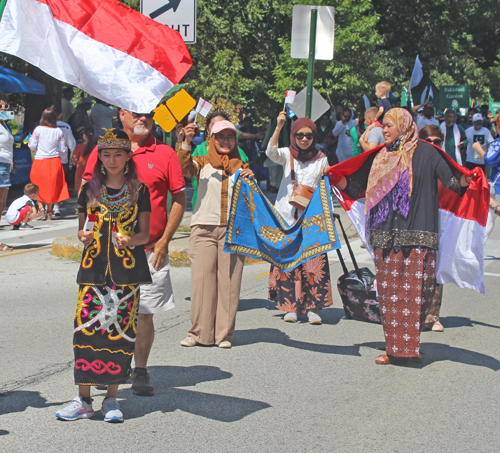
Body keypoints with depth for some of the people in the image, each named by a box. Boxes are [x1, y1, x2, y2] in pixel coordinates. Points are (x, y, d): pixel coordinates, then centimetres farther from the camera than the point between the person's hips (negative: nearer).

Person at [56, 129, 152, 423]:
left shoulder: (139, 191, 4)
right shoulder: (90, 189, 10)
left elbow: (145, 234, 3)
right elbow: (82, 228, 16)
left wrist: (131, 240, -18)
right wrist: (83, 236, -7)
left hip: (128, 270, -1)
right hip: (93, 268, 2)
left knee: (120, 332, -1)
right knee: (86, 329, -5)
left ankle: (112, 398, 11)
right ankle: (84, 400, 4)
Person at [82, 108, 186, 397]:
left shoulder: (165, 153, 2)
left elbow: (180, 199, 3)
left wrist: (164, 241, -3)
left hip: (151, 251, -1)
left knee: (146, 313, 2)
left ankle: (141, 372, 14)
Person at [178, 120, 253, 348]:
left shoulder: (241, 167, 17)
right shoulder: (203, 163, 11)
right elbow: (184, 168, -10)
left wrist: (251, 180, -6)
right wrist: (186, 142, -24)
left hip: (234, 230, 2)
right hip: (204, 227, -1)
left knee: (229, 281, -2)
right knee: (201, 278, -5)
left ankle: (224, 333, 6)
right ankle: (199, 332, 3)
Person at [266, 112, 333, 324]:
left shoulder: (321, 158, 8)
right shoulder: (288, 154, 4)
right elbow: (271, 152, -19)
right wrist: (278, 127, -30)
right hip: (287, 215, 0)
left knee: (313, 262, -6)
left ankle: (312, 307, 0)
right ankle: (290, 306, 8)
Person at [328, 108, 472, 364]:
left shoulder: (425, 153, 1)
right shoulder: (380, 157, 16)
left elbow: (453, 181, -8)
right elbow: (354, 186, 20)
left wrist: (466, 179, -27)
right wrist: (333, 177, 7)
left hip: (416, 236, -5)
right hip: (385, 236, 5)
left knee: (414, 291, -6)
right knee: (389, 291, 3)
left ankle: (409, 345, 1)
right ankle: (394, 348, 9)